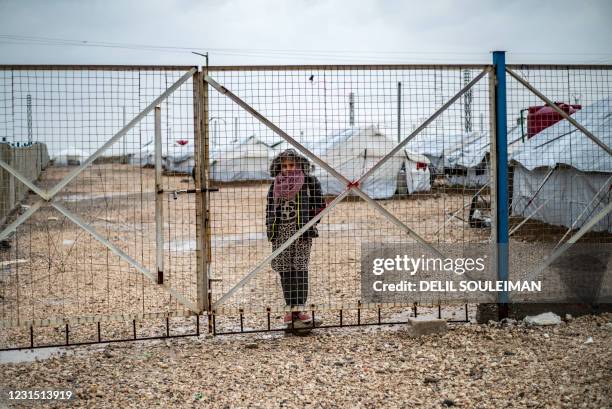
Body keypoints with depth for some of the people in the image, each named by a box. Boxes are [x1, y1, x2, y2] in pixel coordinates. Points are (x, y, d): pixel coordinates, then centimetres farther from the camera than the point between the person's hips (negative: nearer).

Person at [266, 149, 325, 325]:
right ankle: (290, 308, 10)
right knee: (285, 270, 4)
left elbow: (319, 205, 4)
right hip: (281, 231, 4)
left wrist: (311, 223, -2)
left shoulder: (309, 182, 2)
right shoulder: (275, 185, 13)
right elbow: (269, 207, 18)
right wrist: (270, 228, 9)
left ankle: (300, 307, -4)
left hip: (301, 231, -4)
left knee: (300, 268, -6)